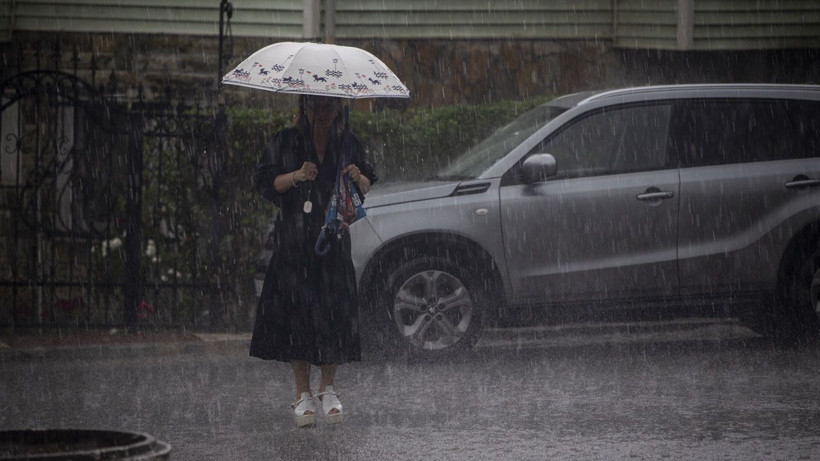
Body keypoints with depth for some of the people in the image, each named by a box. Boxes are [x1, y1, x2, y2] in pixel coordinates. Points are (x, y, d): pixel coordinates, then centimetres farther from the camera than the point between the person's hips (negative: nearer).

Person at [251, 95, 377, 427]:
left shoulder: (347, 144, 11)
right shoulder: (285, 143, 5)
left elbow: (366, 188, 11)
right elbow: (265, 183, -1)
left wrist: (358, 178, -11)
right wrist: (296, 177, -17)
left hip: (334, 238, 2)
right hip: (294, 238, -2)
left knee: (334, 312, -3)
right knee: (296, 310, -6)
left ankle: (328, 390, 12)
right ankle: (303, 394, 0)